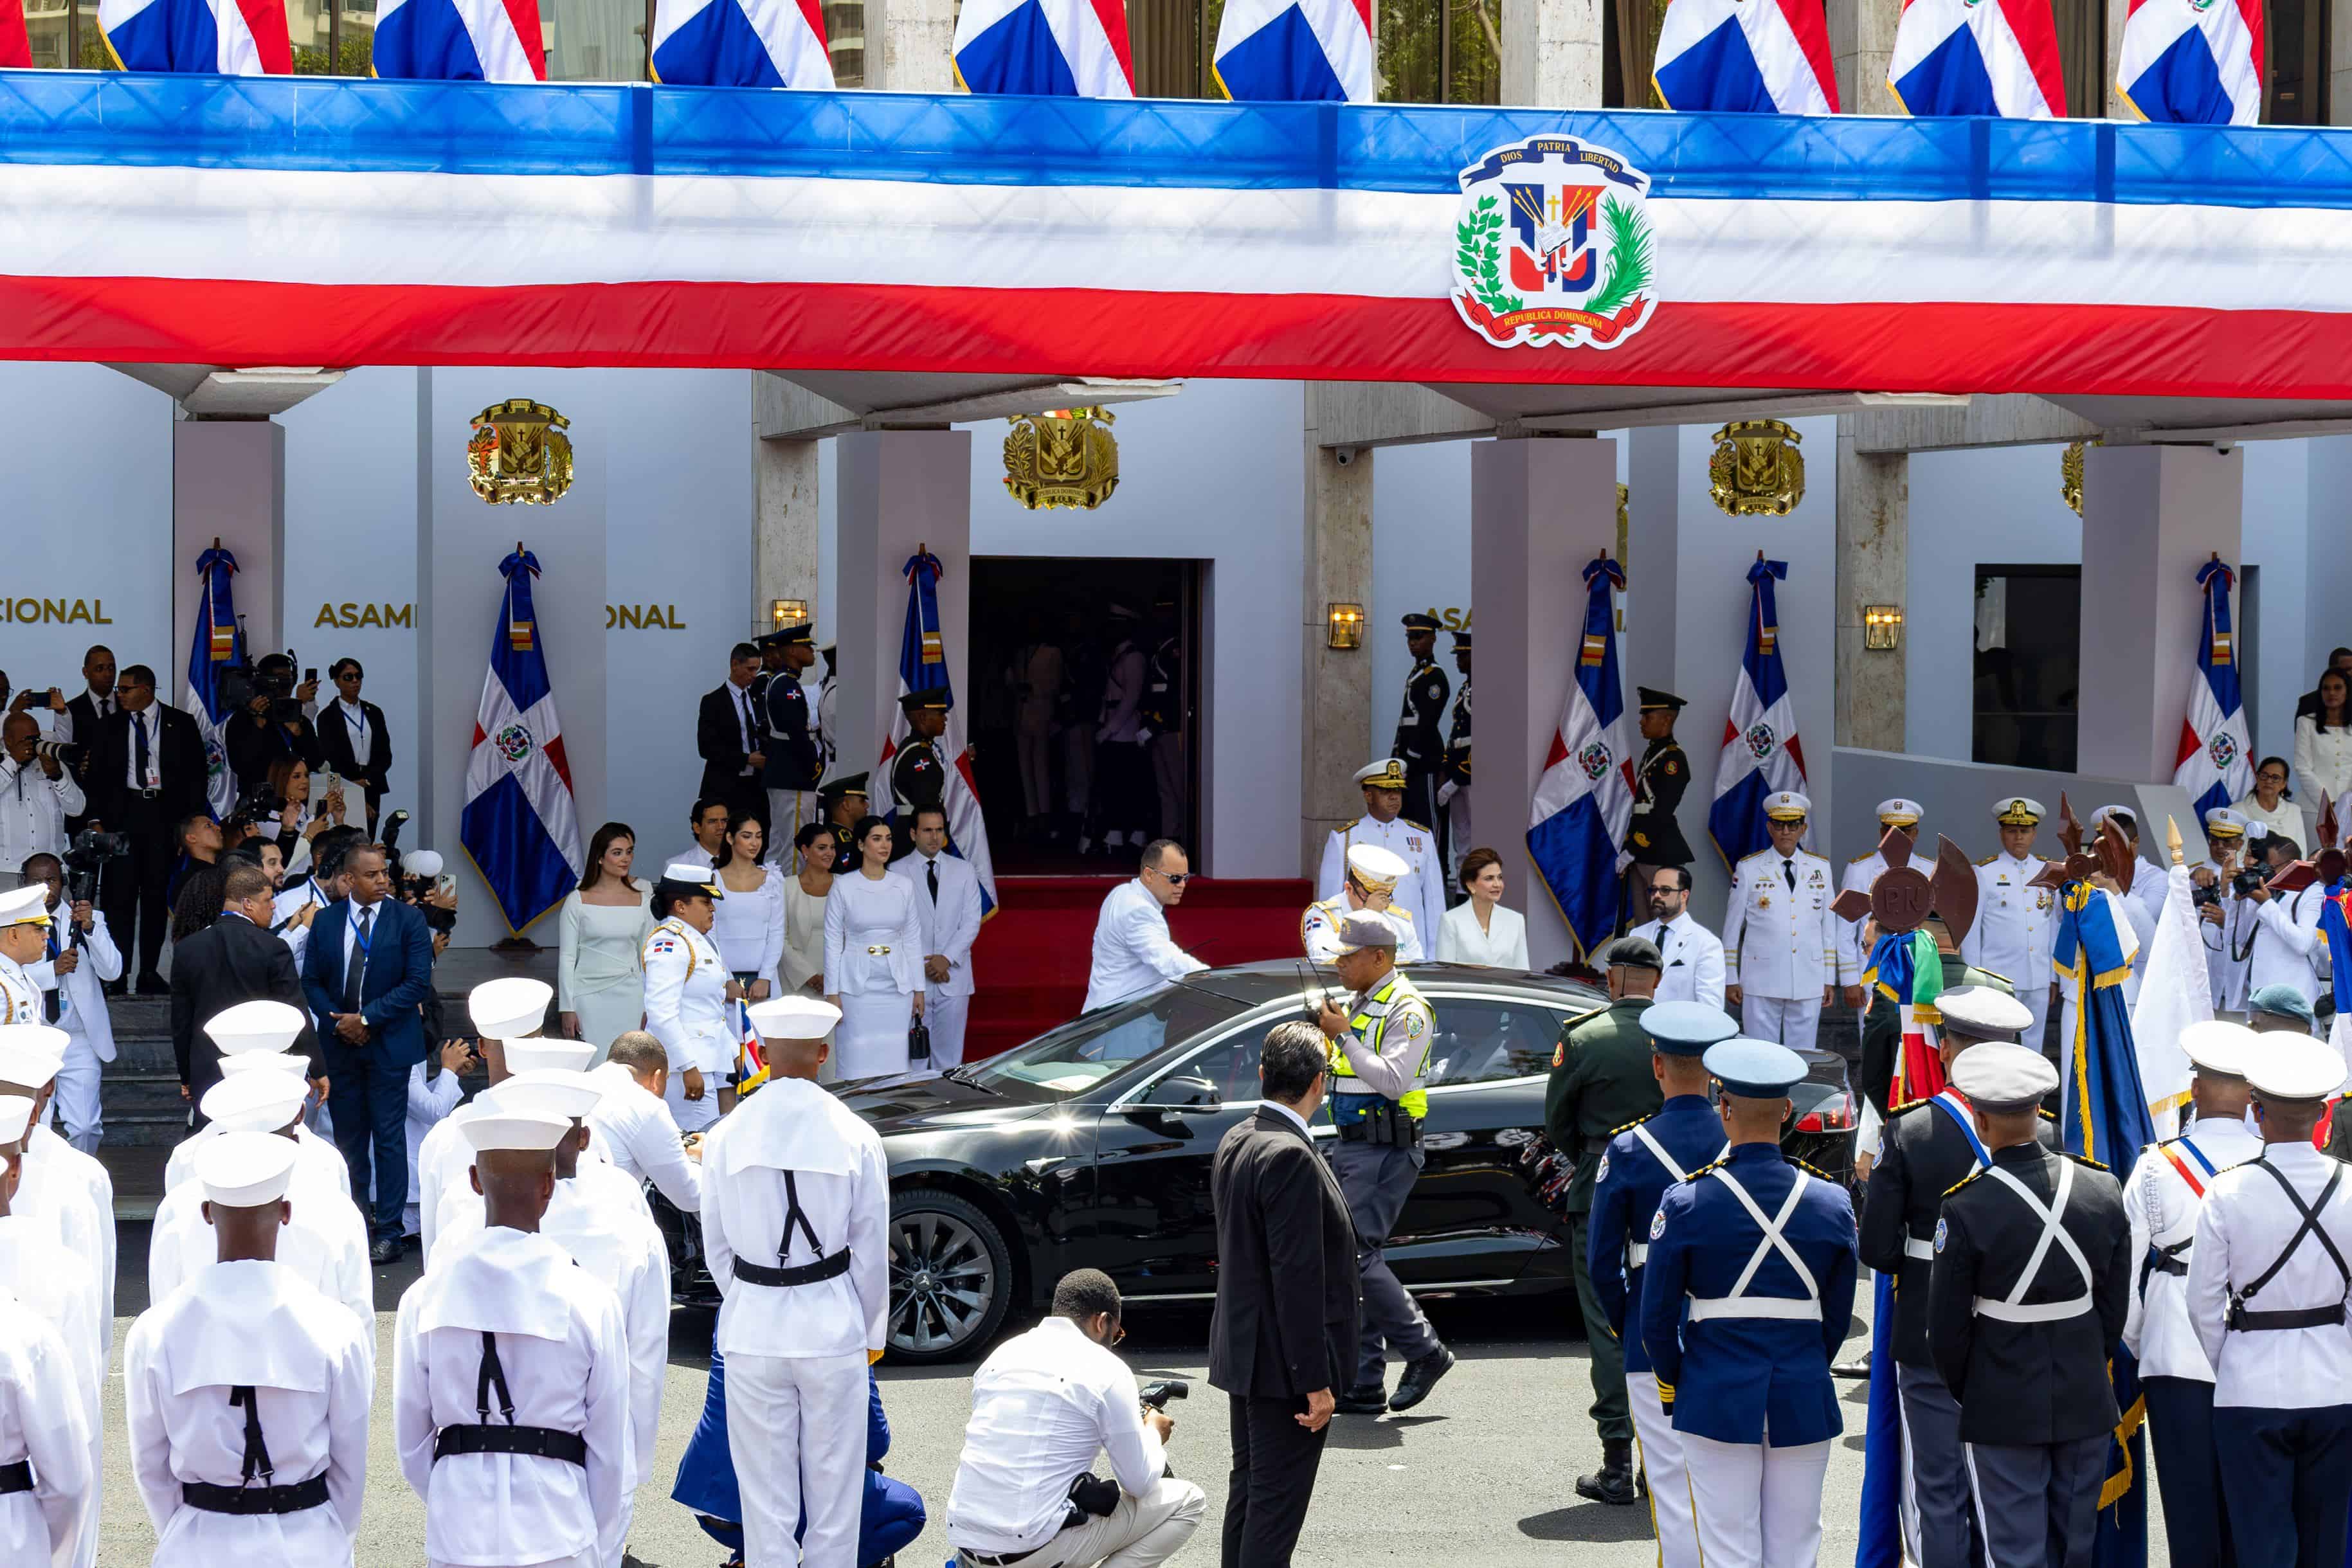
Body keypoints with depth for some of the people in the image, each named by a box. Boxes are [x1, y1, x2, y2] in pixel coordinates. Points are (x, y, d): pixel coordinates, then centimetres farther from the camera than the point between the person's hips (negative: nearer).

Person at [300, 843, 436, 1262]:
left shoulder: (408, 920, -4)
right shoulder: (326, 922, 6)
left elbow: (419, 983, -10)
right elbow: (312, 981, 9)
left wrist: (367, 1019, -14)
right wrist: (335, 1022, -8)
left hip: (389, 1043, -3)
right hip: (341, 1043, 3)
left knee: (389, 1139, -2)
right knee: (349, 1141, 8)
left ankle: (389, 1233, 2)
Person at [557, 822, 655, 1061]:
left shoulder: (642, 898, 6)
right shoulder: (578, 900, -1)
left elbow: (647, 956, 12)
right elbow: (566, 958, 0)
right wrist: (566, 1008, -3)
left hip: (629, 996, 2)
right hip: (589, 995, -2)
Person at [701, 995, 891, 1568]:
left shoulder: (725, 1138, -4)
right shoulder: (856, 1138, -7)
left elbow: (717, 1247, 4)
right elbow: (871, 1251, -1)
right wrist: (872, 1332, 12)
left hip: (753, 1327, 1)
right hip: (832, 1326, -1)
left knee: (766, 1492, 8)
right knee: (834, 1482, 9)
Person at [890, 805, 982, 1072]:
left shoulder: (964, 871, 10)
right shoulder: (897, 873, 2)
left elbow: (972, 921, 4)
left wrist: (947, 958, -9)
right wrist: (923, 965, -9)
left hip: (954, 977, 2)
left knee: (949, 1058, 1)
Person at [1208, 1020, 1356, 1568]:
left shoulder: (1236, 1141, 6)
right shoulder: (1290, 1158, -23)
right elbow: (1298, 1277, -24)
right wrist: (1315, 1381, -21)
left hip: (1244, 1354, 9)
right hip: (1284, 1361, -9)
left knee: (1248, 1488, 18)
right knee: (1277, 1502, -3)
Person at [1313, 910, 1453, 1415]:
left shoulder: (1407, 1011, -12)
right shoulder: (1356, 1004, 17)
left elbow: (1392, 1080, -24)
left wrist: (1344, 1036, -21)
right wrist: (1323, 1038, 9)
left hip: (1385, 1151, -9)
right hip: (1349, 1146, 10)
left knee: (1356, 1253, -16)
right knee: (1352, 1259, 7)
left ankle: (1424, 1351, -4)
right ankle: (1361, 1385, 9)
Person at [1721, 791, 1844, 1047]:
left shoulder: (1820, 868, 8)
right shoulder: (1748, 870, 1)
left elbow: (1829, 927, 11)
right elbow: (1731, 929, 4)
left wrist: (1829, 979, 8)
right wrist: (1730, 980, 3)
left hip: (1809, 986, 2)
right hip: (1762, 985, -2)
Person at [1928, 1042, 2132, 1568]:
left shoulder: (1966, 1208, -17)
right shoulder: (2103, 1191, -5)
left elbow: (1947, 1327, -10)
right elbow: (2116, 1307, 4)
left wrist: (1966, 1395, 7)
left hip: (2003, 1412, -4)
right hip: (2087, 1406, 4)